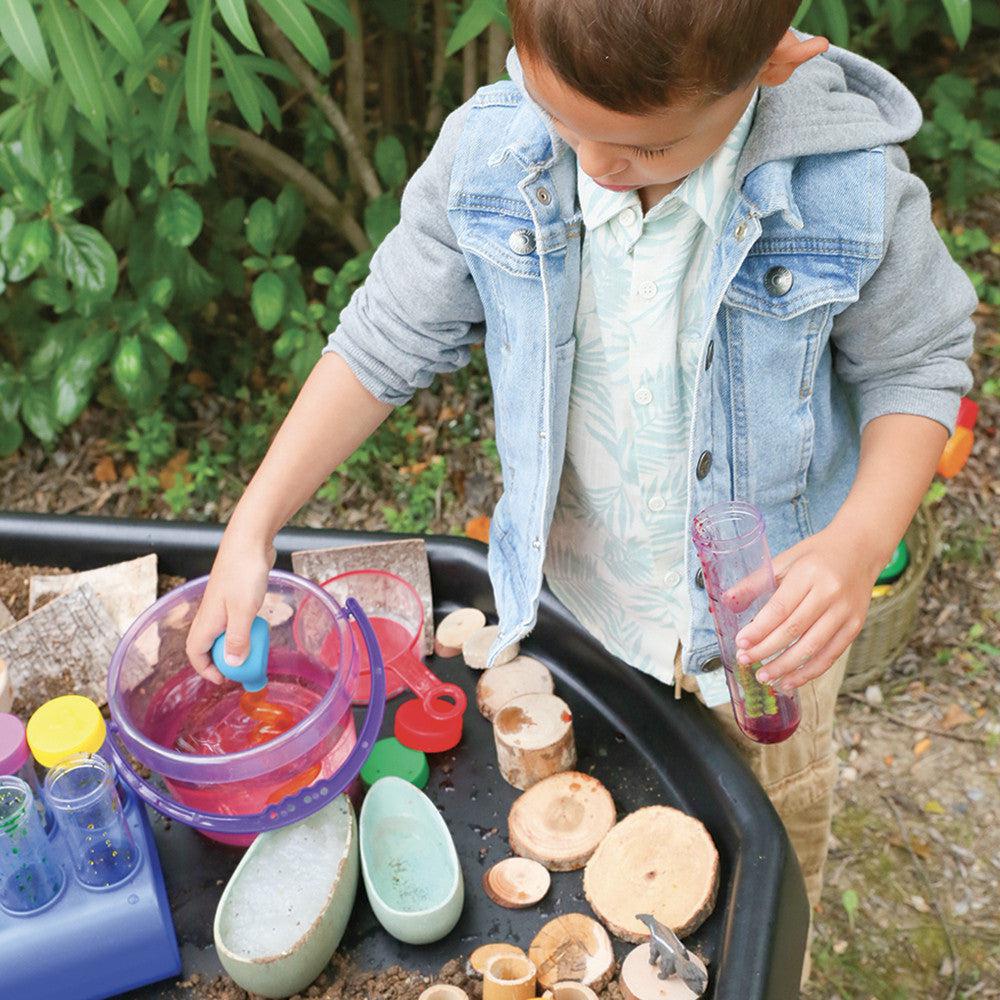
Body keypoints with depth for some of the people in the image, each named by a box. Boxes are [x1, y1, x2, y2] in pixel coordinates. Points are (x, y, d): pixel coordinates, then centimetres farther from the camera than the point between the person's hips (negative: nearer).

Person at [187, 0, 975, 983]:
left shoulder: (850, 191, -28)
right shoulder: (487, 155, -21)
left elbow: (916, 365, -11)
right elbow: (384, 343, -10)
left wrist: (863, 540, -31)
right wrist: (252, 526, -12)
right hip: (573, 594, 2)